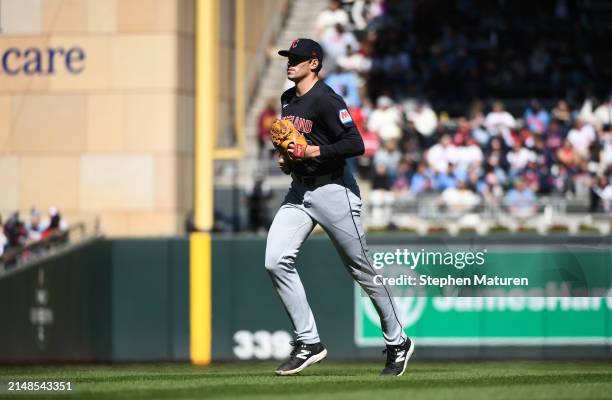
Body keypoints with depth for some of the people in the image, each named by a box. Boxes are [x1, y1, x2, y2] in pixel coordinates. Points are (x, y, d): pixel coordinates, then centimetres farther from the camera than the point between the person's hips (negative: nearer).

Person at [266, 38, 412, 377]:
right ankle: (308, 344, -4)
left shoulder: (326, 100, -15)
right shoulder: (288, 100, 11)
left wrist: (311, 152, -24)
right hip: (299, 191, 8)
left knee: (362, 269, 2)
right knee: (276, 261, -10)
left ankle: (397, 342, 18)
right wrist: (284, 158, 8)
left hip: (332, 190, -8)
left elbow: (356, 145, -23)